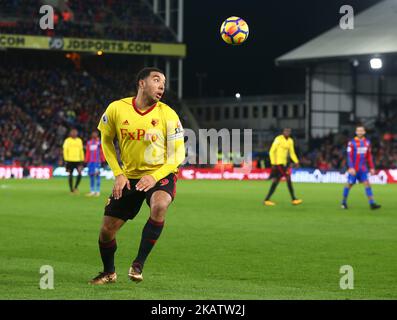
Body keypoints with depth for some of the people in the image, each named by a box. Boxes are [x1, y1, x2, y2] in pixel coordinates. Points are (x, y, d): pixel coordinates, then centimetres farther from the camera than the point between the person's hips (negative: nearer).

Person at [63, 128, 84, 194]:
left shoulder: (79, 140, 13)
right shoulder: (67, 140, 0)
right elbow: (65, 150, -2)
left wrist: (82, 160, 13)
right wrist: (66, 160, -9)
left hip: (77, 160, 3)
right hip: (70, 160, -3)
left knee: (80, 174, -13)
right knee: (71, 175, 2)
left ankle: (76, 187, 4)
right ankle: (71, 190, 11)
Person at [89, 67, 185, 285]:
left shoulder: (168, 115, -12)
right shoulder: (117, 109, -8)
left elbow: (178, 154, -8)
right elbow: (106, 140, 8)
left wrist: (155, 176, -23)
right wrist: (118, 174, -2)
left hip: (160, 175, -2)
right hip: (129, 177, 3)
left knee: (159, 205, -36)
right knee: (106, 230, 2)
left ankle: (139, 264, -20)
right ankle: (109, 273, 34)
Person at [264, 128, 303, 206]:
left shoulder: (290, 141, 13)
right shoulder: (278, 139, -10)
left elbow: (292, 153, 18)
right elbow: (272, 151, -11)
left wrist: (296, 161, 2)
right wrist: (273, 163, -16)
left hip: (283, 163, 8)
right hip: (278, 163, -8)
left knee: (275, 182, 6)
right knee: (288, 178, -14)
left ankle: (266, 200, 10)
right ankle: (294, 199, -12)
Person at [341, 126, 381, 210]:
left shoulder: (367, 142, 8)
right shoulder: (352, 143, -8)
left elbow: (369, 156, 14)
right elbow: (349, 156, -13)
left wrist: (372, 167, 11)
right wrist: (351, 168, -21)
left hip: (363, 168, 4)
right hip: (354, 169, -4)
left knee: (367, 184, -7)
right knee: (349, 184, 3)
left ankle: (372, 203, -13)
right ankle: (344, 202, 21)